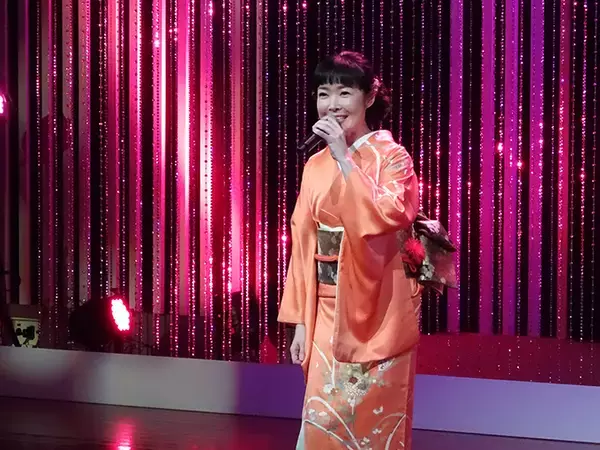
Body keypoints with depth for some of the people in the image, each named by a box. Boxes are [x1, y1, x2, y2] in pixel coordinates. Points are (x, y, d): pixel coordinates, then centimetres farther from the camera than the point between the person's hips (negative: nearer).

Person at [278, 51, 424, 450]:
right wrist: (300, 321, 8)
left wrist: (344, 158, -23)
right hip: (330, 312, 5)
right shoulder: (316, 165, 10)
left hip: (377, 312, -5)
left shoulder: (391, 157, -7)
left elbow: (384, 219, -26)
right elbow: (304, 244, 11)